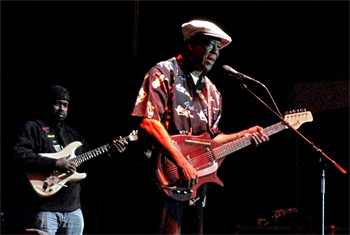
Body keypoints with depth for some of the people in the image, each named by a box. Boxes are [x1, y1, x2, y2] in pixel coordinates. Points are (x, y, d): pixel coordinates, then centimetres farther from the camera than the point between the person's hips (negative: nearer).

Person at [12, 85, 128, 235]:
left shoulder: (73, 135, 23)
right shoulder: (33, 128, 0)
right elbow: (19, 154, -16)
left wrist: (109, 152, 8)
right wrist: (55, 164, -20)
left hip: (73, 208, 7)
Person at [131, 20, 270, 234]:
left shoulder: (211, 91, 20)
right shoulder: (163, 74, -4)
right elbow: (148, 122, -17)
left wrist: (244, 135, 7)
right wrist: (182, 162, -23)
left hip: (196, 178, 8)